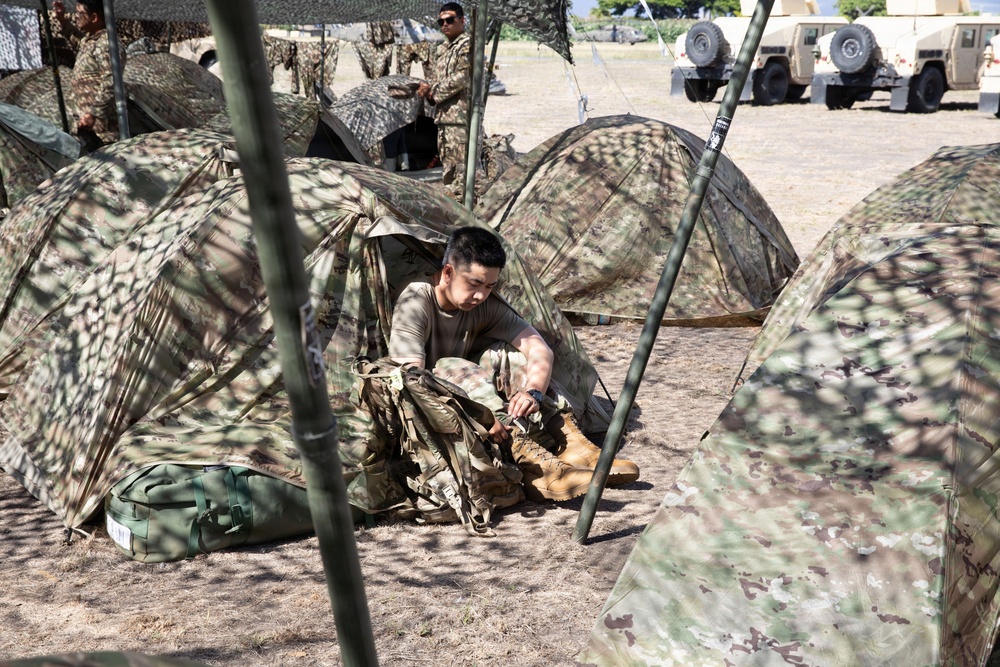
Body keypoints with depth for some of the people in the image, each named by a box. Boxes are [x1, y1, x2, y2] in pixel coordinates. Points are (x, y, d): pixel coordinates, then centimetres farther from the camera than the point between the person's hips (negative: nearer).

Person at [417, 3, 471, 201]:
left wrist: (433, 90, -7)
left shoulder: (467, 45, -8)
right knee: (447, 162, 15)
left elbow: (461, 78, -15)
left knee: (461, 164, -11)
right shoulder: (442, 49, 19)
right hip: (443, 115, 9)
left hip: (460, 114, -9)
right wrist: (427, 88, 0)